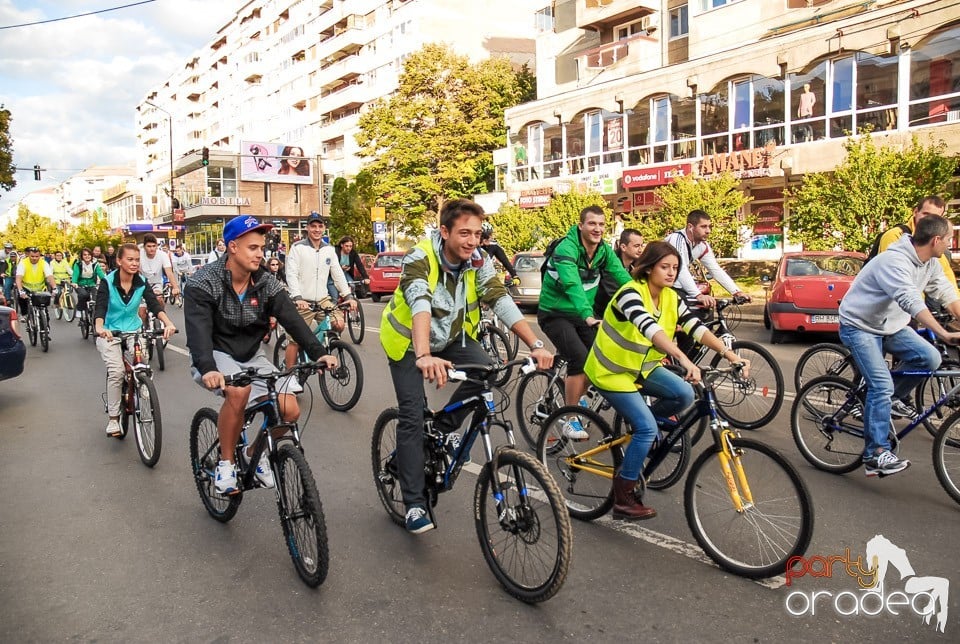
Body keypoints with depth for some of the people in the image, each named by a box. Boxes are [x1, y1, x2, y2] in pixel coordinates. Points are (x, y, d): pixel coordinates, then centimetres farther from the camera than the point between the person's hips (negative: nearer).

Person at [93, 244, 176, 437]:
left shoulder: (142, 283, -5)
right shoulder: (107, 282, -13)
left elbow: (154, 304, -19)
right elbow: (100, 308, -25)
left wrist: (168, 323, -38)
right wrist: (99, 327, -47)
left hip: (134, 331, 3)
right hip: (110, 333, -3)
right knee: (116, 371, -23)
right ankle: (113, 419, -10)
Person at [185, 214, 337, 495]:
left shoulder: (266, 283, -5)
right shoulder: (204, 282, -18)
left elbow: (291, 319, -14)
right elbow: (198, 329, -31)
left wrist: (318, 353, -29)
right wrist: (207, 368, -48)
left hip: (251, 355, 5)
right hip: (215, 355, -4)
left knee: (290, 411, -13)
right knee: (239, 391, -37)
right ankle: (226, 462, -14)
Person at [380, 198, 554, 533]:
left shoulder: (479, 261, -15)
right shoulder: (420, 259, -29)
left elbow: (501, 300, -25)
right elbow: (419, 305, -45)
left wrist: (535, 345, -38)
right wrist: (424, 356, -62)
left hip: (452, 336, 4)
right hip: (408, 341, -4)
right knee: (412, 417, -11)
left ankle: (447, 426, 6)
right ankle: (414, 504, 0)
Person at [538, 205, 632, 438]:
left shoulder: (604, 251, -2)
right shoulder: (566, 249, -23)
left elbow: (623, 278, -9)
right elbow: (572, 285, -37)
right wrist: (588, 316, -50)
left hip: (581, 314, 7)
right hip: (555, 314, -7)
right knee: (580, 359, -22)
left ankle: (576, 398, 25)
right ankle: (570, 420, -8)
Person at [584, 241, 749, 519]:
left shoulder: (672, 299, -2)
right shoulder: (630, 293, -24)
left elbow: (698, 328, -11)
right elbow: (649, 328, -42)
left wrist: (730, 355, -25)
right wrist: (683, 358, -55)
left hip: (643, 367, 7)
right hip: (612, 371, -7)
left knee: (684, 395, -16)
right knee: (647, 428, -17)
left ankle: (641, 422, 13)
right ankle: (623, 498, -3)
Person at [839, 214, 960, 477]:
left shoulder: (930, 263, 2)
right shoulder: (894, 261, -28)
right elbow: (911, 302, -40)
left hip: (892, 326, 8)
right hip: (860, 326, -8)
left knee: (930, 358, -13)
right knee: (882, 385, -17)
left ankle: (878, 403, 6)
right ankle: (876, 453, -10)